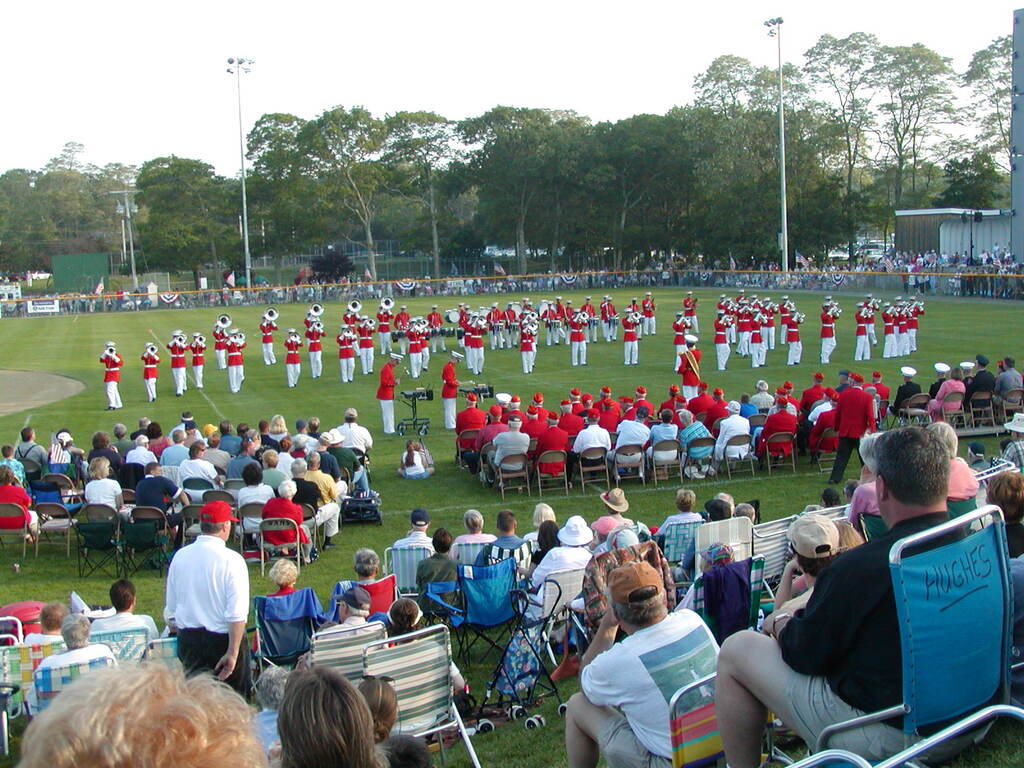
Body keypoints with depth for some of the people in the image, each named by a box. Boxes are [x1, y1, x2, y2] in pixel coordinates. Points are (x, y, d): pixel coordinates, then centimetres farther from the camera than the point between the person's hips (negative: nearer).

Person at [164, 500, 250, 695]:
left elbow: (170, 610, 10)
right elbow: (237, 615, -19)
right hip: (222, 640, -5)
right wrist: (233, 653, -16)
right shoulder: (231, 560, -14)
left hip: (188, 640, 5)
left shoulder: (180, 557, 2)